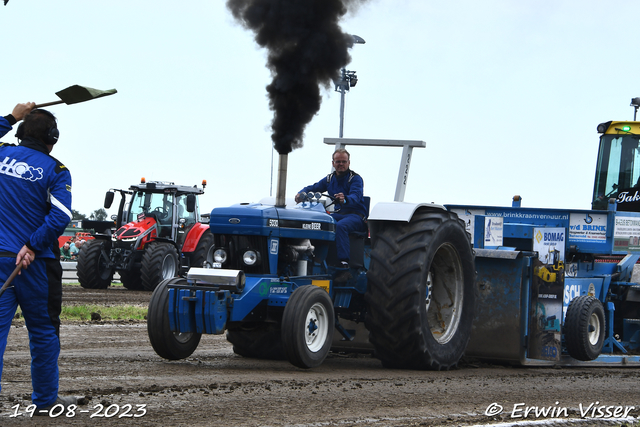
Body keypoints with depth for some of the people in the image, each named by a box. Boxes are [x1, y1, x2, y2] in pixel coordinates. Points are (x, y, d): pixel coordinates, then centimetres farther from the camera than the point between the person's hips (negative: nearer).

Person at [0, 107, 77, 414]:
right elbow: (60, 217, -17)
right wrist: (33, 246, -14)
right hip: (35, 262, -3)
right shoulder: (55, 170, -6)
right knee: (43, 331, 10)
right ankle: (45, 400, 19)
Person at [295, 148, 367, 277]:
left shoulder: (356, 179, -7)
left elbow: (355, 196, -25)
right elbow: (313, 188, 14)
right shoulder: (330, 179, 13)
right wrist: (301, 193, -10)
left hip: (356, 215, -6)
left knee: (340, 226, -39)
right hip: (338, 213, 6)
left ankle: (344, 264, -46)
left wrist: (345, 199, -49)